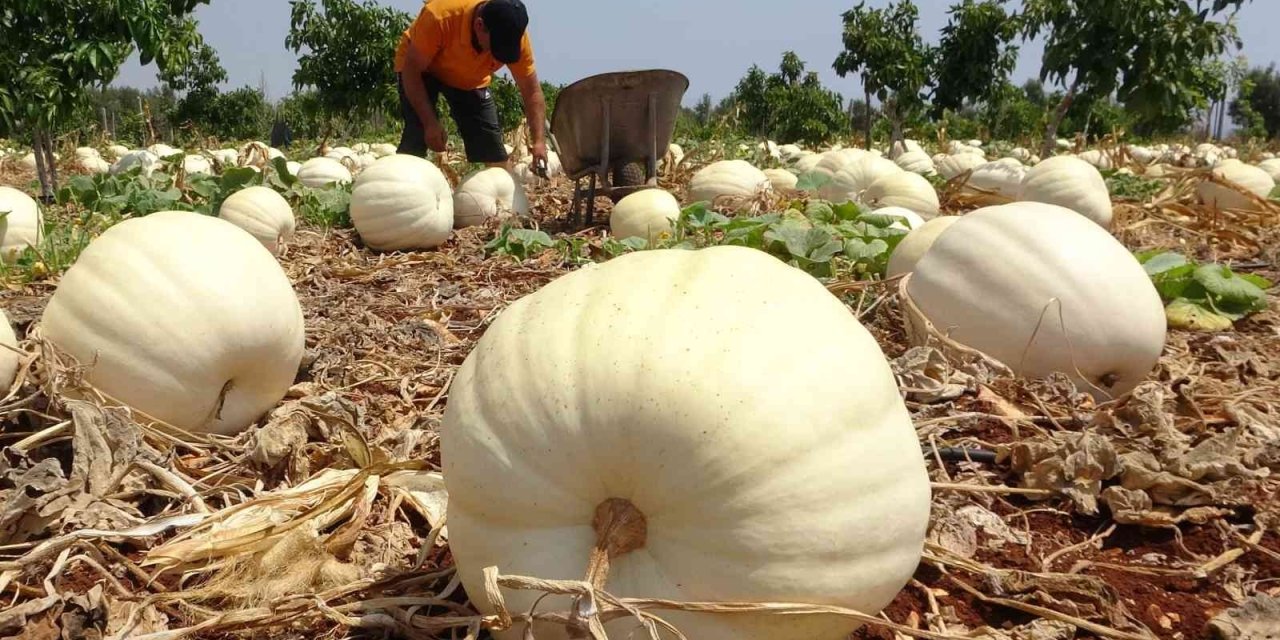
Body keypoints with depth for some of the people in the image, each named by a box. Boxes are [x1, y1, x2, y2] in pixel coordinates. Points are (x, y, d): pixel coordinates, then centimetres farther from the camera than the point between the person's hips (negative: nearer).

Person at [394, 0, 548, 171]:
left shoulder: (513, 36, -29)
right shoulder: (440, 16, -39)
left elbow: (532, 91, -21)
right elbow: (412, 71, -29)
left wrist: (539, 141, -33)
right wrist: (430, 123, -35)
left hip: (470, 79, 4)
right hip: (423, 70, -3)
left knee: (492, 145, -3)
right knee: (418, 136, -23)